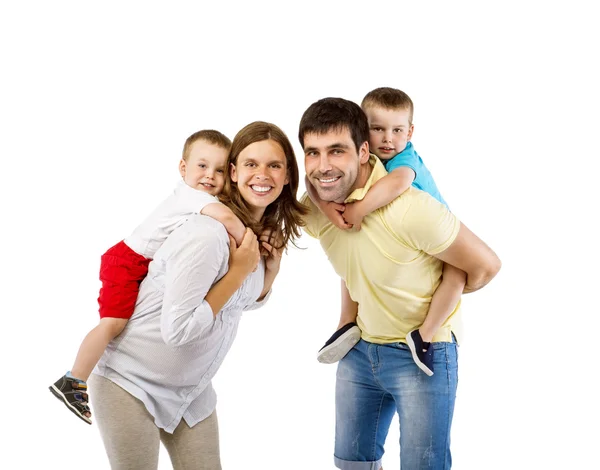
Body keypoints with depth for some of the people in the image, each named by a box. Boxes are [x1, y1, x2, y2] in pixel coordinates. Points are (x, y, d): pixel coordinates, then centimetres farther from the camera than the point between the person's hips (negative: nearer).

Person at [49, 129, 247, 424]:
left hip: (149, 267, 10)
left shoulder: (205, 201, 2)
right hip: (128, 262, -10)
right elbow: (225, 217, -41)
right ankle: (72, 384, -9)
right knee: (114, 323, -21)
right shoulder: (190, 195, -26)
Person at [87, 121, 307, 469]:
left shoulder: (267, 230, 0)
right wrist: (239, 271, -25)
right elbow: (176, 330, -27)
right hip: (132, 383, -8)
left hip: (191, 389, 8)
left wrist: (271, 268, -5)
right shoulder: (209, 235, -27)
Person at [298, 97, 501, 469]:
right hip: (360, 348, 6)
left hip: (423, 354, -6)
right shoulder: (312, 208, -9)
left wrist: (435, 297, -1)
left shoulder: (410, 209, -31)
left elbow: (485, 266, -17)